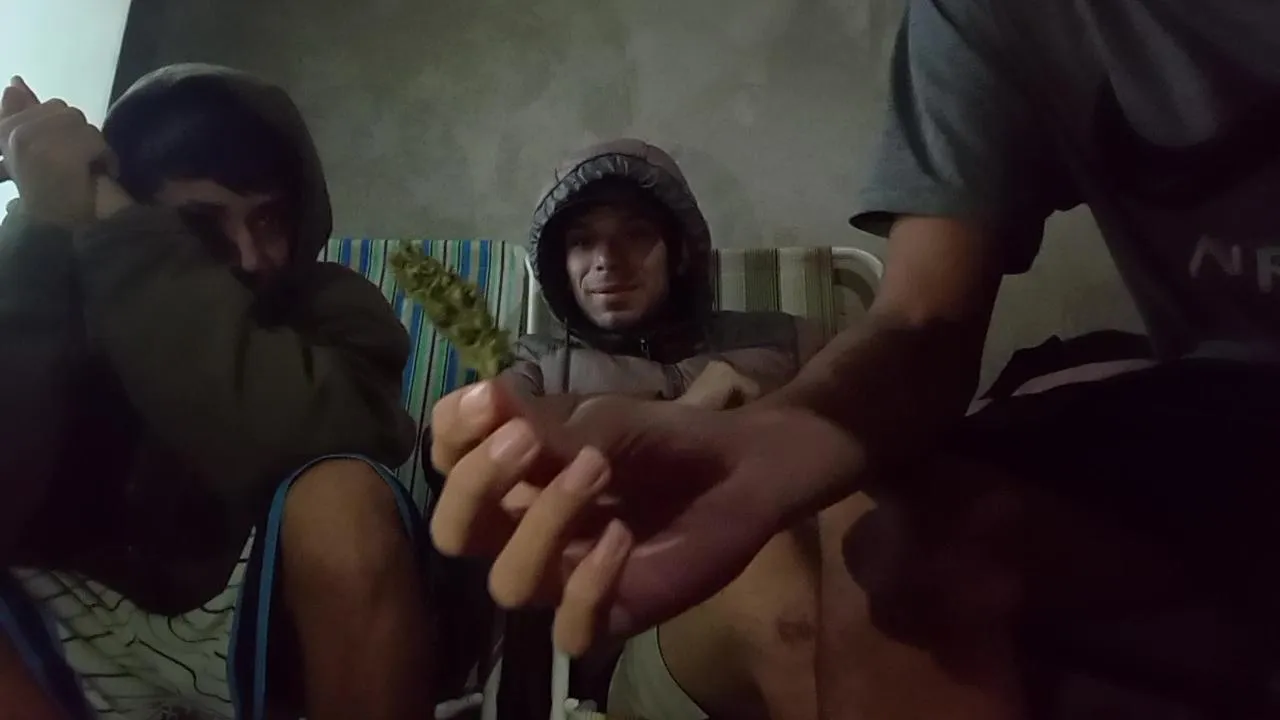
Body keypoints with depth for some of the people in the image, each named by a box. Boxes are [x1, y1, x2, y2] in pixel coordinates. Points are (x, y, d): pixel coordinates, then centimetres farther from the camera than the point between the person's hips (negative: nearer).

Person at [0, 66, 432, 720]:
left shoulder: (330, 305, -4)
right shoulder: (60, 291, 1)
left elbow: (309, 438, -29)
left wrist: (115, 228, -24)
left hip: (256, 628, -1)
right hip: (77, 630, 2)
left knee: (345, 500, -31)